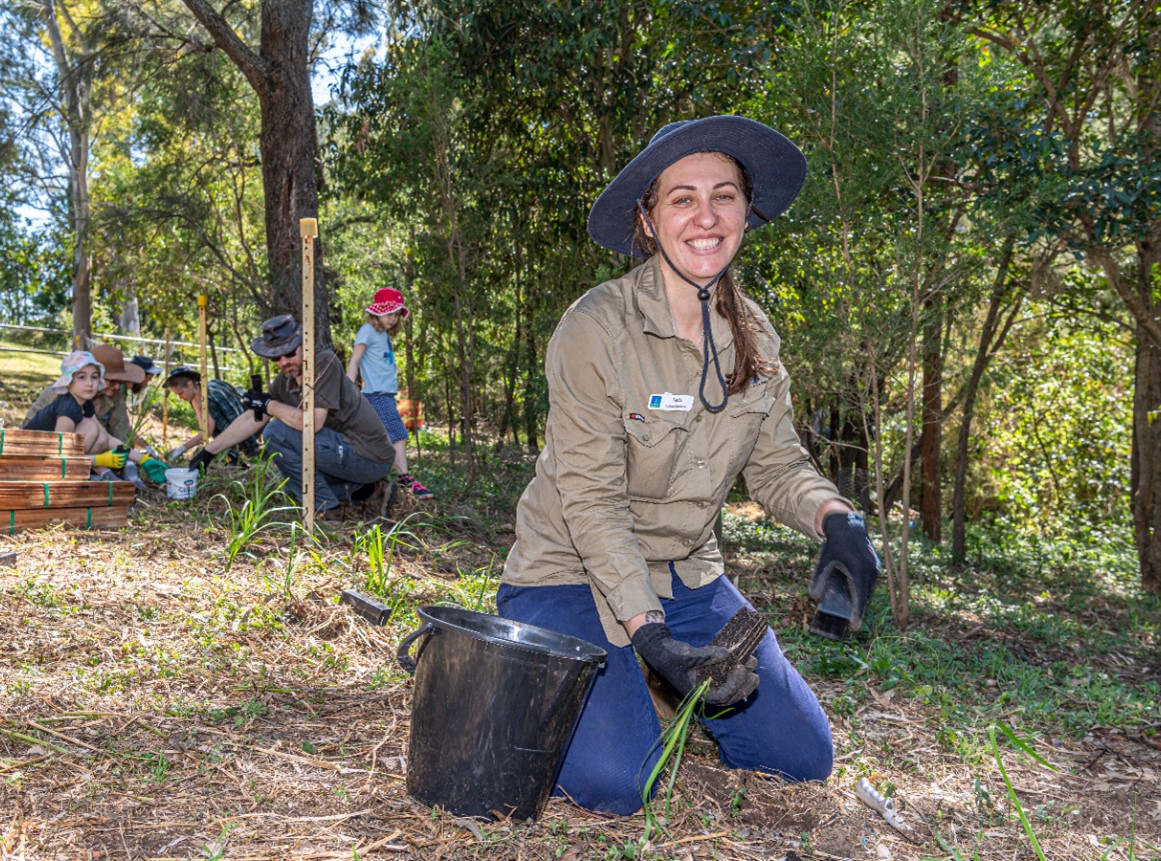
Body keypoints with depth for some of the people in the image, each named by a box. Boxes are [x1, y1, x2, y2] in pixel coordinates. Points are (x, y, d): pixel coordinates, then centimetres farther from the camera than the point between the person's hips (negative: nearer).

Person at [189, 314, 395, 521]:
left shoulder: (325, 362, -18)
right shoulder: (284, 381, 7)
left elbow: (313, 423, -26)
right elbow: (252, 420, 14)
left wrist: (269, 405, -12)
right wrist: (208, 451, 15)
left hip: (371, 458, -9)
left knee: (277, 433, -14)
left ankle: (327, 509, -7)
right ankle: (369, 491, 16)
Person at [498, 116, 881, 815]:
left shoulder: (752, 335, 0)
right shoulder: (597, 328, -21)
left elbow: (778, 465, 2)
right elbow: (593, 501, -22)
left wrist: (838, 519, -20)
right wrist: (649, 635, -29)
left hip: (686, 574, 6)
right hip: (576, 574, -5)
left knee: (804, 757, 4)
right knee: (617, 781, -21)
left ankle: (666, 679, 26)